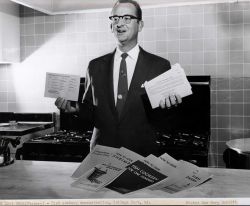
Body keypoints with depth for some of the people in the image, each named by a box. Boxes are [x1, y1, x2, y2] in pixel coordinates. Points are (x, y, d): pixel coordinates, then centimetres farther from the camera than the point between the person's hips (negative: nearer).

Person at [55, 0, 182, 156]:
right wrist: (75, 107, -10)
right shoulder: (96, 66, 4)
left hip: (143, 153, -1)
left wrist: (164, 106, -22)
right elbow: (90, 111, 9)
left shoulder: (160, 66, -4)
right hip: (102, 151, 2)